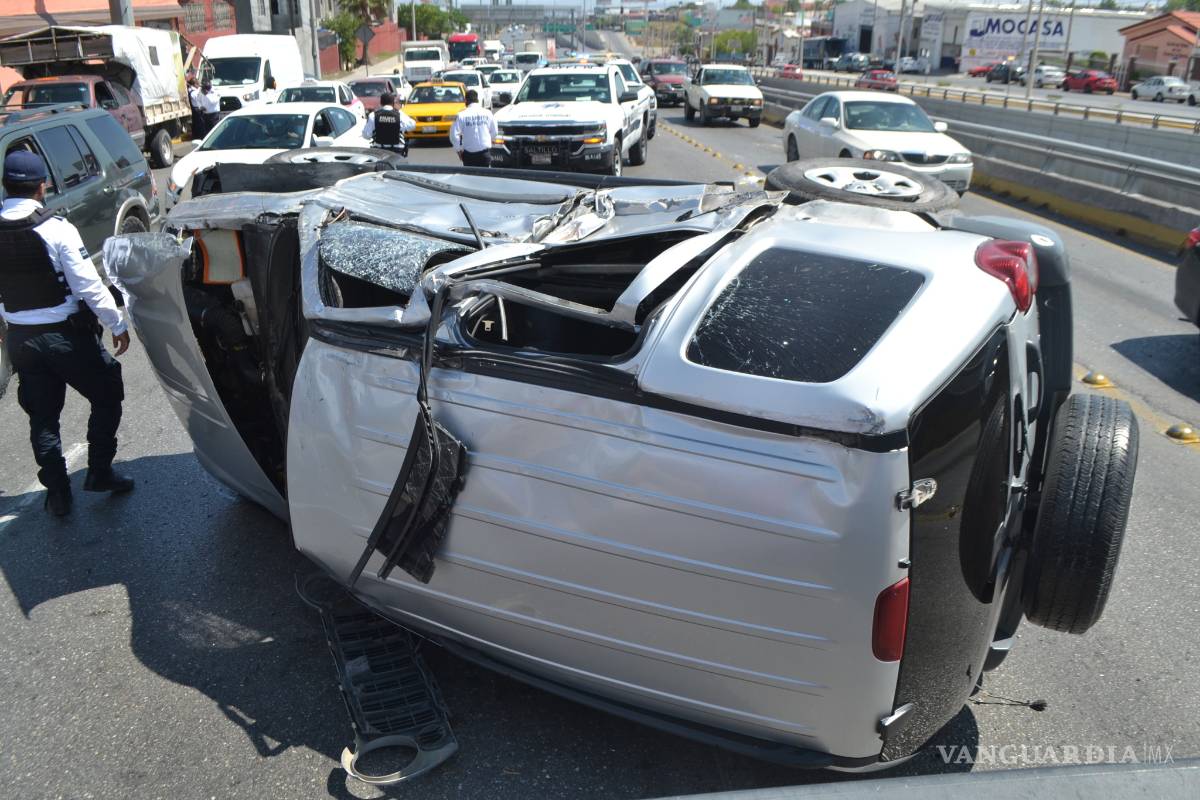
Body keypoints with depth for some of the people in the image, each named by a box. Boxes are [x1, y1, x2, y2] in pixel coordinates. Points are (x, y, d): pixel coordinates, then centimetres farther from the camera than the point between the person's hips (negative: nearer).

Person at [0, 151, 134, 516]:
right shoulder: (56, 229, -15)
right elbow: (88, 285, -17)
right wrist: (117, 324, -7)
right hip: (66, 334, -5)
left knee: (42, 416, 15)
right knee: (107, 396, 14)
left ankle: (57, 492, 18)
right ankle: (99, 472, 13)